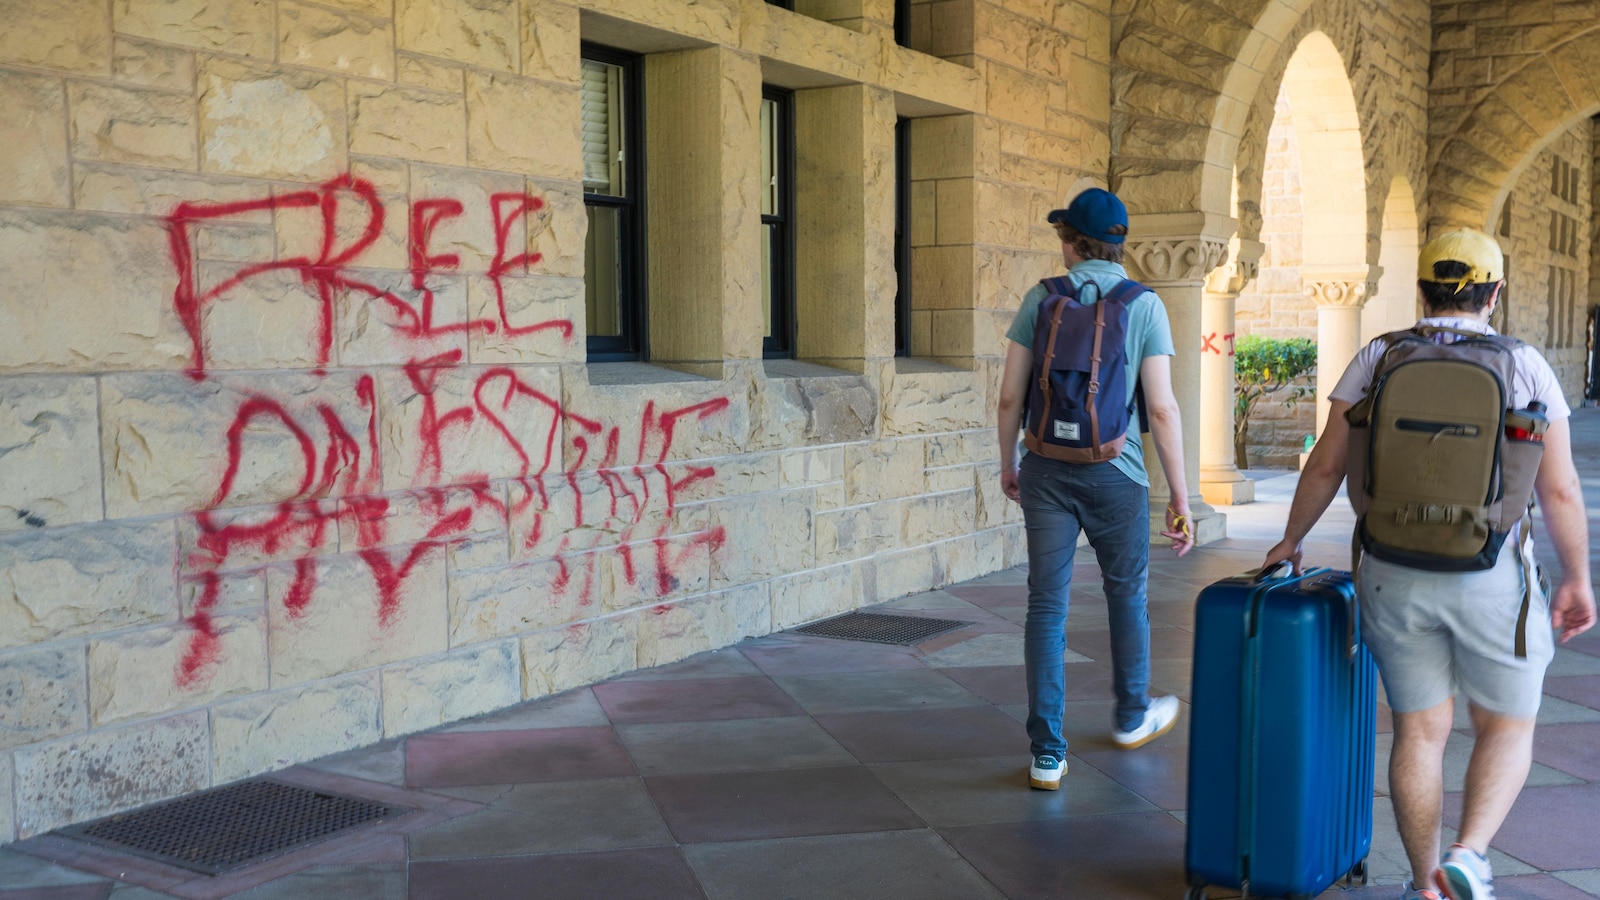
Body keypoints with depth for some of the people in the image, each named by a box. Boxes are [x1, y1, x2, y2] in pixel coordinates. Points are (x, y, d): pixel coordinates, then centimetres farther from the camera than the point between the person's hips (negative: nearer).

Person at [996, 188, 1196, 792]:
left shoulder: (1041, 299, -1)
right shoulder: (1144, 306, -4)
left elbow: (1010, 396, 0)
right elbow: (1162, 409, -9)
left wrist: (1007, 464, 16)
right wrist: (1180, 496, -3)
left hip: (1048, 470, 1)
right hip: (1115, 473, -1)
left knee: (1046, 605, 4)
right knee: (1126, 592, 20)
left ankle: (1047, 754, 4)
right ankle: (1132, 716, 40)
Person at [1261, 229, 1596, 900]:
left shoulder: (1377, 359, 0)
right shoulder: (1525, 367, -3)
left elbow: (1325, 467, 0)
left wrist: (1290, 541, 14)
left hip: (1394, 577, 2)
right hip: (1491, 581, -2)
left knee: (1420, 730, 13)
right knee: (1506, 727, 15)